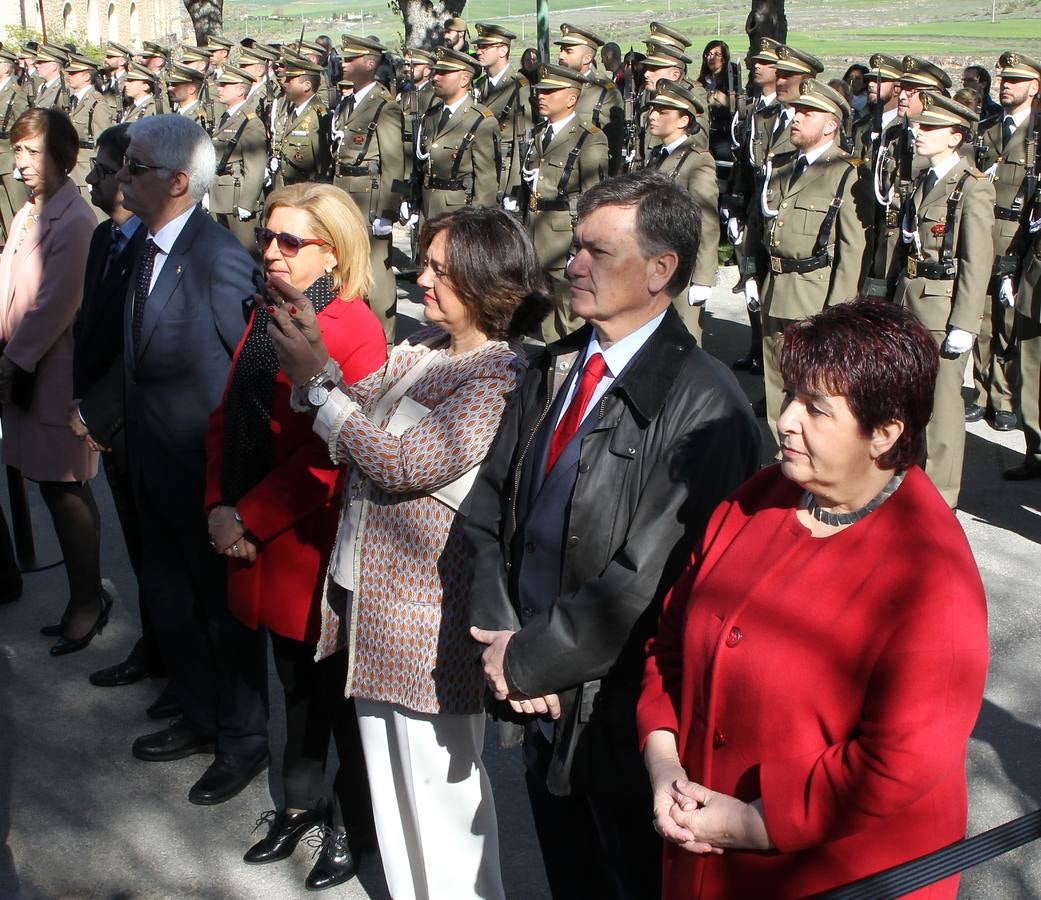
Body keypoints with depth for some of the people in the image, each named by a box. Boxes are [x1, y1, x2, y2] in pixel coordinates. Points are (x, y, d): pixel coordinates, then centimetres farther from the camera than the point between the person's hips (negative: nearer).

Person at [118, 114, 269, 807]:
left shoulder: (222, 259, -23)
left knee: (224, 606, 9)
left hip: (206, 467, -8)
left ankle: (244, 741, 29)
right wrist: (130, 427, 9)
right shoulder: (148, 248, 4)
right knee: (169, 599, 22)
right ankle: (201, 718, 42)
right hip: (154, 464, 9)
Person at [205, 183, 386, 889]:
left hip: (317, 540, -7)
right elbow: (228, 417, 10)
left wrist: (250, 518, -16)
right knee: (295, 678, 21)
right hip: (260, 539, 7)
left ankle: (357, 823, 28)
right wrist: (220, 507, -3)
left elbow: (329, 452, -20)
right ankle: (303, 800, 39)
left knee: (339, 687, 9)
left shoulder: (353, 328, -15)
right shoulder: (266, 316, 10)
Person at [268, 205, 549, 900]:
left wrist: (318, 379, -19)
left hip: (433, 612, -9)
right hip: (374, 592, 9)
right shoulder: (424, 347, 5)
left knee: (438, 784, 7)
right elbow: (361, 418, 4)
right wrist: (316, 354, -9)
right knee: (390, 772, 23)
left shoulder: (501, 376, -20)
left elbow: (403, 466, -24)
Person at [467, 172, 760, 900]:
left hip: (621, 714, -6)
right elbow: (488, 510, 4)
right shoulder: (554, 370, 3)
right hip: (542, 702, 6)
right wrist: (501, 638, -9)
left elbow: (645, 583, -25)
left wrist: (527, 659, -15)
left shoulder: (701, 405, -21)